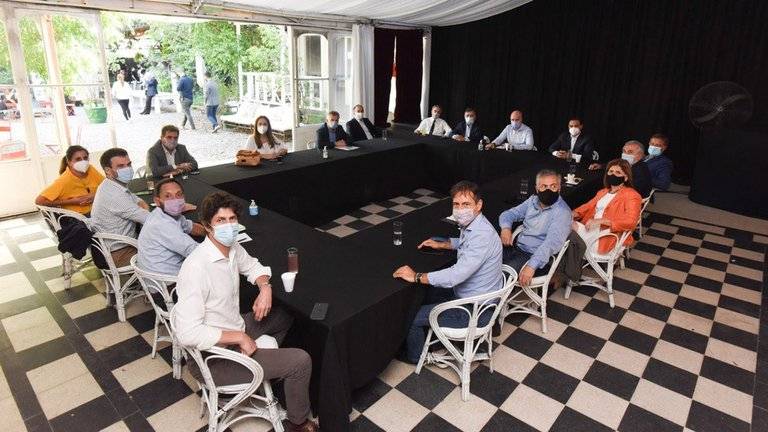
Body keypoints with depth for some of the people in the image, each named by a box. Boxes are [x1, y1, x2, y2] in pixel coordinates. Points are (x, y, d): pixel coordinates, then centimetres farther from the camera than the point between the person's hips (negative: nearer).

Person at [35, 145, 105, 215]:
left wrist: (95, 196, -15)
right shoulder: (64, 181, -17)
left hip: (93, 214, 5)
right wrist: (71, 201, -18)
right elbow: (39, 201, -18)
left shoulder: (90, 170, -7)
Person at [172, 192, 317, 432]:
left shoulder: (232, 248, -5)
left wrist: (265, 287, -5)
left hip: (235, 332, 9)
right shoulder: (196, 268, -30)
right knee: (300, 361, -10)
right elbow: (187, 333, -33)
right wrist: (239, 337, -25)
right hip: (213, 358, -9)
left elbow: (253, 266, 16)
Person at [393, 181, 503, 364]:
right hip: (466, 292, 10)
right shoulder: (471, 225, -1)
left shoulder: (482, 235, -31)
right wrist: (441, 244, 11)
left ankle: (414, 356, 25)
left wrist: (416, 277, -26)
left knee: (412, 316, -3)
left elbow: (456, 275, -36)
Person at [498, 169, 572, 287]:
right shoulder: (533, 200, 10)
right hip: (517, 247, 7)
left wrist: (531, 266, -38)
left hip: (538, 257, -7)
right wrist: (506, 227, -9)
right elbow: (508, 214, 16)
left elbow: (551, 243, -26)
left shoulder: (562, 212, -13)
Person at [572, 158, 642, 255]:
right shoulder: (603, 192, 25)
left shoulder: (631, 195, -1)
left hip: (608, 237, -7)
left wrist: (601, 220, -23)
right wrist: (575, 213, 0)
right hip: (591, 229, 7)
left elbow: (630, 221, -16)